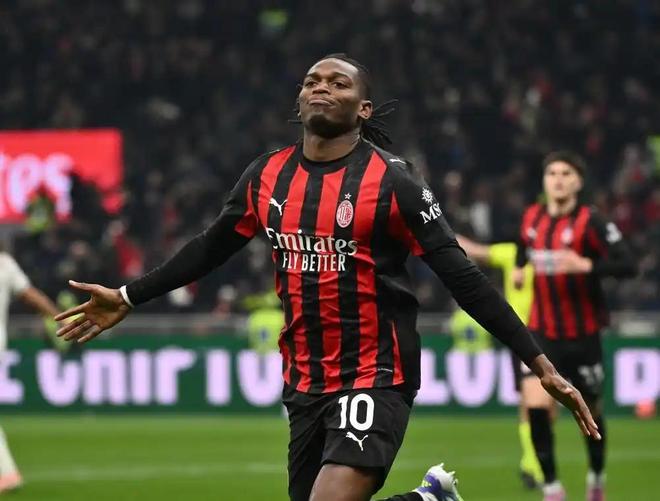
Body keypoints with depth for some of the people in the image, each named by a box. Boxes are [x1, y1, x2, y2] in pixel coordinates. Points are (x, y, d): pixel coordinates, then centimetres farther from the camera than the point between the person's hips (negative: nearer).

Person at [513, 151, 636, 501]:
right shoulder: (531, 218, 4)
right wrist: (518, 269, 12)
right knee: (536, 406, -15)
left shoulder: (590, 222, -14)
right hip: (542, 331, 3)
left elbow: (626, 265, -22)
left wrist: (586, 265, -34)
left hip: (582, 334, -3)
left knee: (590, 412, 11)